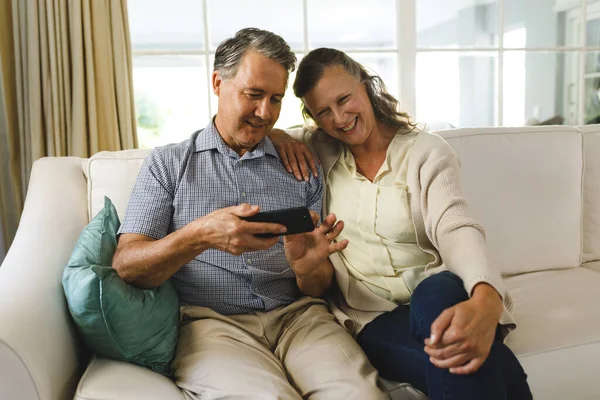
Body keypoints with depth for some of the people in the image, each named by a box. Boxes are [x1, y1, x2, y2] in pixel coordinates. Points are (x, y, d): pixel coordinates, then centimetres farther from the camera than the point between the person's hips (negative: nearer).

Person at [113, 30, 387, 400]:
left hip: (297, 314, 3)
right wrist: (199, 236, -21)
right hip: (210, 321, -2)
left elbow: (319, 289, 14)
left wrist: (309, 268, -12)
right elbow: (126, 267, -2)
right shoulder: (167, 164, 8)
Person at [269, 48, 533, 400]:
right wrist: (275, 136, -8)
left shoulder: (427, 152, -1)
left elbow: (455, 230, -17)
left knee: (436, 293, -37)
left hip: (439, 296, 1)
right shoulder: (321, 151, 7)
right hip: (373, 317, -1)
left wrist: (486, 299, -38)